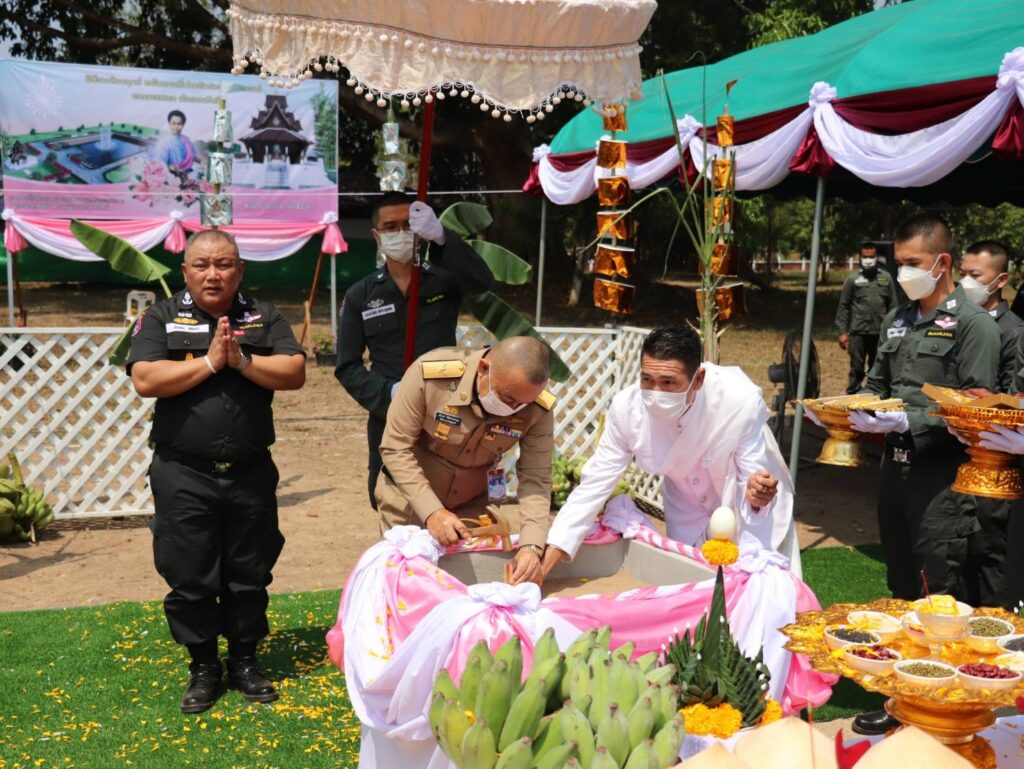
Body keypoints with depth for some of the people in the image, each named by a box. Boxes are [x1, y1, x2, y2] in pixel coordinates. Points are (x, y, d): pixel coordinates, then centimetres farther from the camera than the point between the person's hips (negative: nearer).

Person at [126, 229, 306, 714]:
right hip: (183, 476, -1)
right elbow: (145, 380, -12)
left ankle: (244, 660, 27)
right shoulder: (161, 318, 2)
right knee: (190, 579, 5)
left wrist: (241, 360, -15)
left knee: (249, 576, 11)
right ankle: (203, 668, 22)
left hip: (251, 473, 2)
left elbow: (295, 373, -5)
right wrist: (209, 362, -14)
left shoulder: (264, 317, 7)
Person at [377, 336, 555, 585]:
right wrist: (431, 511, -32)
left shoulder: (537, 410, -24)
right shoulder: (430, 374, -31)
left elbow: (536, 479, -21)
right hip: (410, 496, -2)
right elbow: (395, 448, -24)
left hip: (475, 503, 2)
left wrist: (531, 545, -35)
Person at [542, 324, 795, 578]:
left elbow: (754, 479, -26)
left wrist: (755, 496, -53)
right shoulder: (627, 407, -30)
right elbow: (595, 484, -23)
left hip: (755, 517, -2)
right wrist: (546, 561, -29)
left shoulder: (741, 402, -37)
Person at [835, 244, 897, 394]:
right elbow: (843, 306, 1)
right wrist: (842, 332, -4)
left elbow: (892, 306, 9)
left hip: (880, 333, 2)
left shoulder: (886, 278, 8)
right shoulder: (853, 279, 2)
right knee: (856, 370, 0)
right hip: (858, 332, -2)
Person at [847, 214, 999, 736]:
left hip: (941, 471, -7)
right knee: (900, 583, 15)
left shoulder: (973, 324, -9)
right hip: (895, 464, 7)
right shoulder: (896, 320, 12)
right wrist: (856, 410, -1)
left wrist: (907, 421, -23)